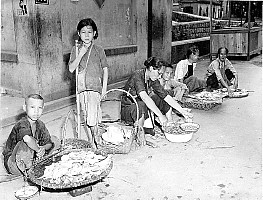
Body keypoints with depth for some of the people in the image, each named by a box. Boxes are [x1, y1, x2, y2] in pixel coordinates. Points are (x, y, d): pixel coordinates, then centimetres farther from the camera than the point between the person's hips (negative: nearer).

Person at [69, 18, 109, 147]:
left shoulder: (98, 50, 2)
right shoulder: (76, 49, 6)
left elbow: (105, 69, 8)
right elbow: (71, 69, -3)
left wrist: (104, 87, 2)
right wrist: (80, 54, -13)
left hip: (95, 86, -3)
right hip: (81, 87, 3)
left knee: (92, 117, -16)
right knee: (85, 116, 9)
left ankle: (96, 139, 6)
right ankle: (91, 143, 21)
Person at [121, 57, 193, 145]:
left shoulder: (153, 80, -3)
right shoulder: (137, 76, -26)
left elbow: (166, 96, -2)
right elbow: (145, 97, -40)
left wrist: (182, 111, -7)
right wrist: (160, 115, -45)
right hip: (128, 109, -8)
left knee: (166, 101, -1)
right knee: (141, 105, -40)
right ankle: (140, 134, -21)